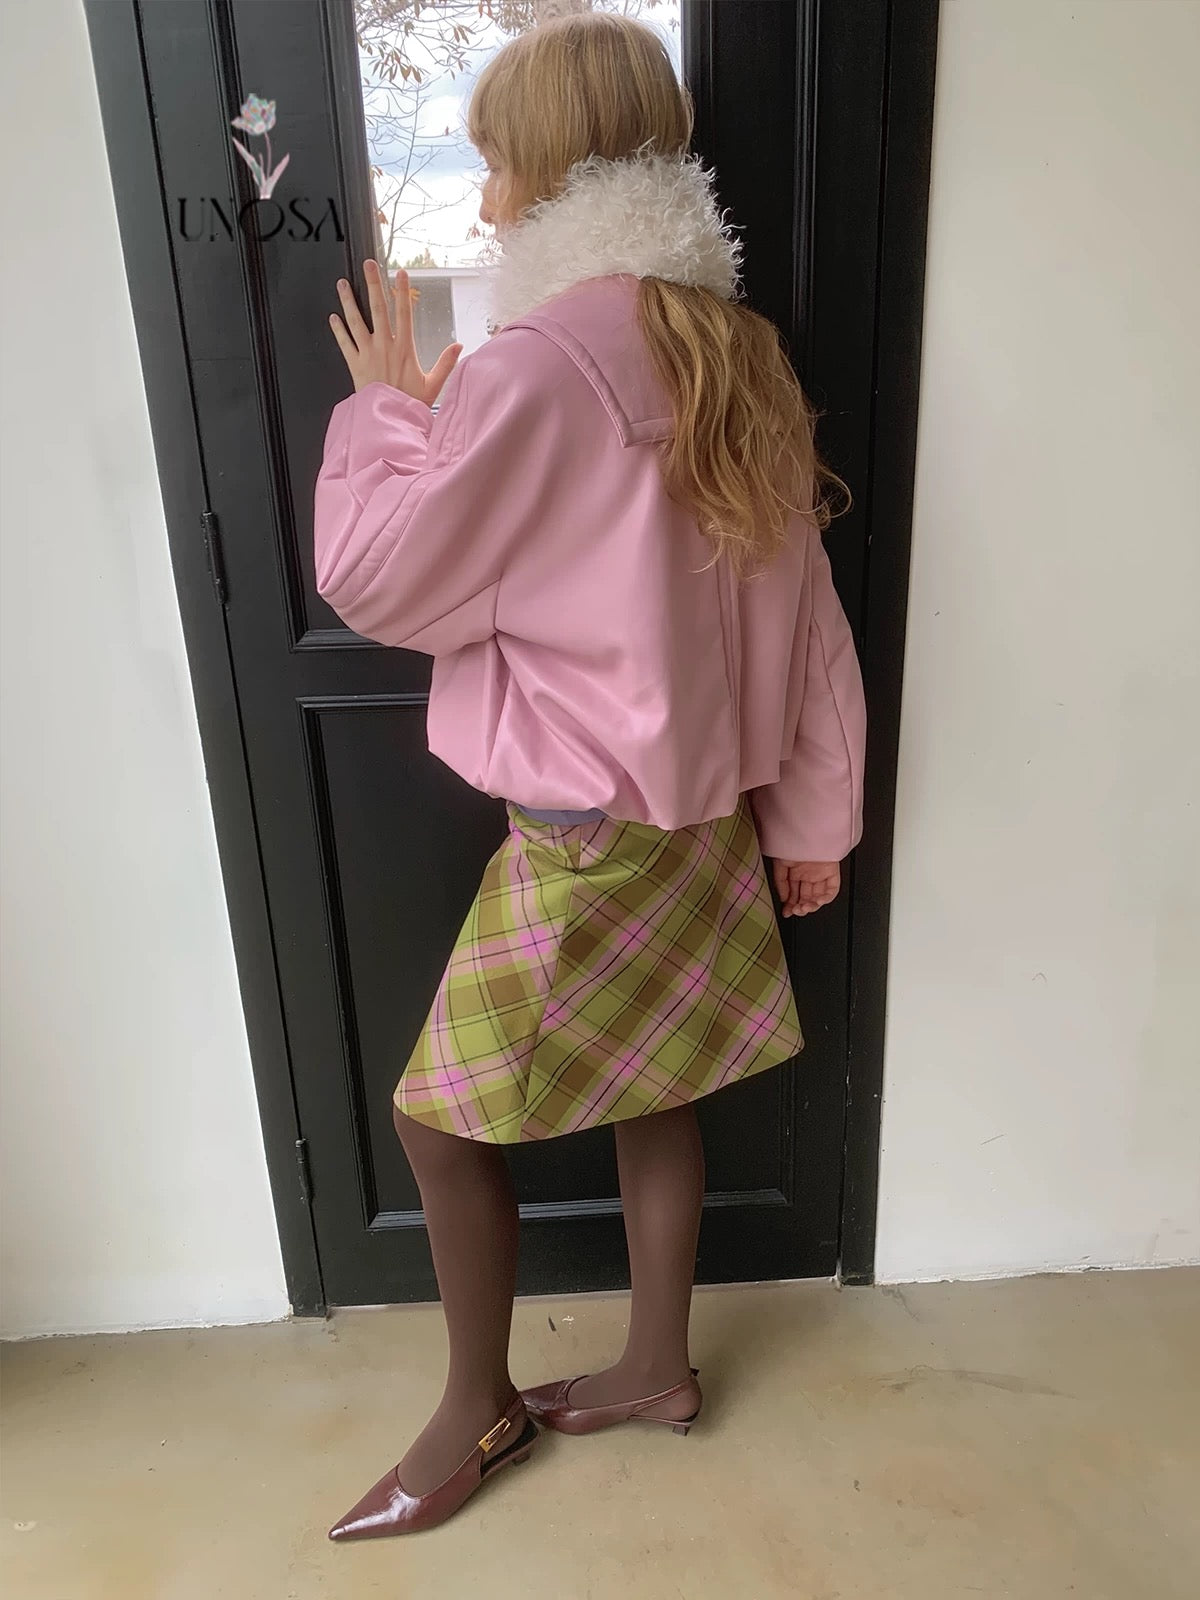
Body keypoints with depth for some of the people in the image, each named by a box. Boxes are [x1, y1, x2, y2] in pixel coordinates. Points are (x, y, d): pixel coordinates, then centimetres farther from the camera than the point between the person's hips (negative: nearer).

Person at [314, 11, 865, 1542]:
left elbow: (374, 580, -13)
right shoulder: (738, 356, 5)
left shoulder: (538, 367, -20)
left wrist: (385, 407, 3)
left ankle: (476, 1409, 32)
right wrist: (812, 817, 14)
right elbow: (810, 619, 7)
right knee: (651, 1088, 21)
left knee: (441, 1116, 11)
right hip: (700, 807, 8)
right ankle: (656, 1367, 41)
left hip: (587, 832, -8)